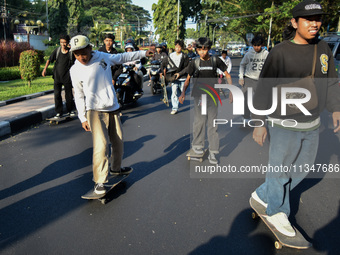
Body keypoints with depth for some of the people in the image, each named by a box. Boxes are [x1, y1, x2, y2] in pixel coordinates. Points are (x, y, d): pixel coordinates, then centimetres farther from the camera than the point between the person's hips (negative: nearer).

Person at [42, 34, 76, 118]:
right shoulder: (57, 51, 1)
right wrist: (45, 69, -7)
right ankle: (59, 112, 9)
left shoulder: (71, 52, -3)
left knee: (69, 94, 4)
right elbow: (49, 60, 4)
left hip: (67, 77, -1)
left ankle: (70, 110, 24)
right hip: (57, 76, 2)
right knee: (57, 94, 0)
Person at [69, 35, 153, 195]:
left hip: (112, 108, 4)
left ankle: (116, 168, 38)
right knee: (101, 145, -16)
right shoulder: (75, 70, -4)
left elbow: (123, 57, 18)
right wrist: (82, 118, -1)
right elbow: (79, 95, 1)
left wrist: (143, 53, 24)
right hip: (95, 111, -4)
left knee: (118, 142, 14)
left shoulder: (103, 57, 2)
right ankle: (99, 181, -4)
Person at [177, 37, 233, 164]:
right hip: (199, 95, 0)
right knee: (199, 121, 3)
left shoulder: (215, 60, -1)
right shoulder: (194, 62, 1)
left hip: (212, 96, 0)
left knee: (212, 123, 0)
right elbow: (188, 79, 6)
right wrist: (183, 93, -7)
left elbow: (227, 75, 6)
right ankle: (197, 145, 25)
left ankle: (212, 153, 5)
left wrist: (231, 91, -1)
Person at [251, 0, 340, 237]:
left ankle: (262, 195, 38)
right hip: (284, 123, -7)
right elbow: (263, 91, -11)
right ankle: (277, 212, 32)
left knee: (303, 166, 19)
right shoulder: (280, 52, -14)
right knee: (280, 169, 8)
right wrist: (259, 123, -11)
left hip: (311, 124, 7)